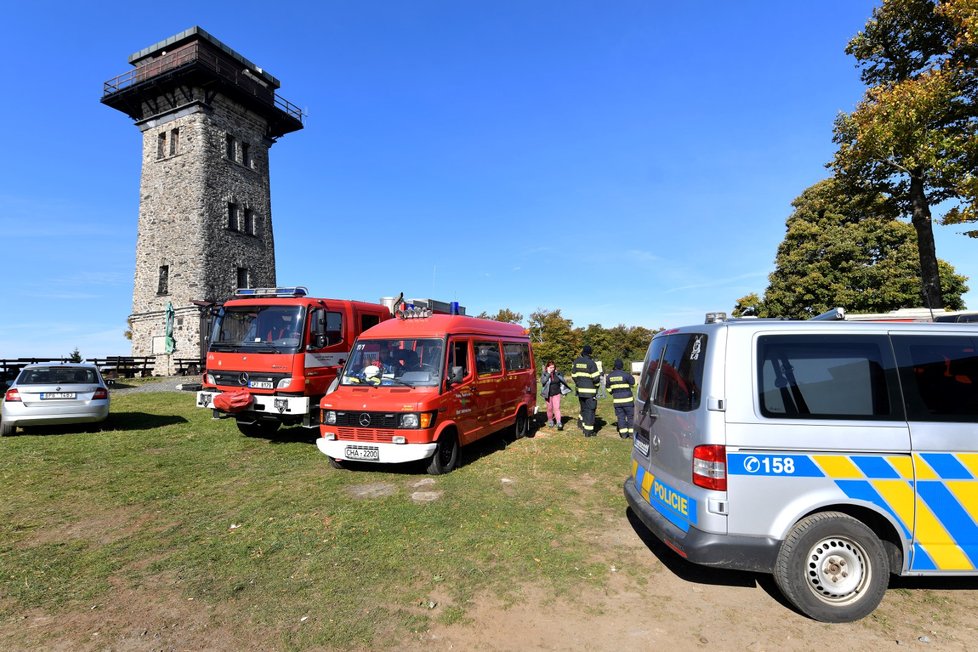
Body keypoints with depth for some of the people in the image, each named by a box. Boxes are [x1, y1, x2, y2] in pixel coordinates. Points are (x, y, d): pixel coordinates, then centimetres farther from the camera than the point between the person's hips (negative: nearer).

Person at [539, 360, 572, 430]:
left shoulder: (557, 373, 1)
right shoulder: (544, 374, -5)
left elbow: (563, 380, 5)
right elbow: (542, 381, -24)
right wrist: (548, 374, -23)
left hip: (556, 393, 0)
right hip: (548, 394, 0)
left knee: (557, 408, -9)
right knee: (549, 408, 10)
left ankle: (559, 423, -11)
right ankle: (550, 420, 30)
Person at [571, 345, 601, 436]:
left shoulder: (576, 362, 5)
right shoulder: (591, 363, -15)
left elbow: (574, 376, 11)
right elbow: (595, 378, -14)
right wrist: (597, 384, 6)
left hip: (580, 390, 6)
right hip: (590, 390, -6)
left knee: (584, 408, 22)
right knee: (590, 410, 0)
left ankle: (582, 425, 30)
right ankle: (588, 431, 1)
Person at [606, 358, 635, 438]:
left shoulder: (609, 376, 0)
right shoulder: (626, 374, -13)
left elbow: (608, 388, 9)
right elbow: (633, 383, 2)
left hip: (616, 400, 3)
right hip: (627, 399, -3)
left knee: (620, 417, 9)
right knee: (630, 416, 8)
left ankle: (623, 434, 8)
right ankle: (631, 433, 8)